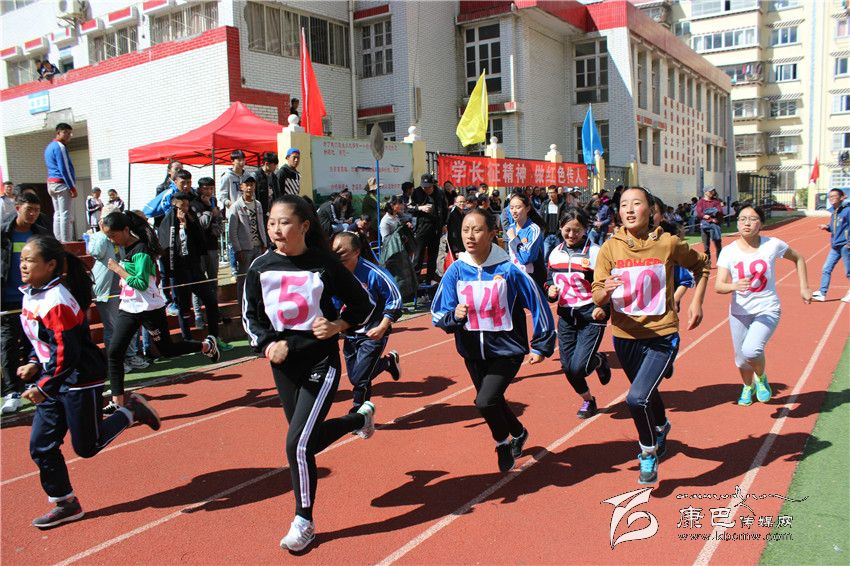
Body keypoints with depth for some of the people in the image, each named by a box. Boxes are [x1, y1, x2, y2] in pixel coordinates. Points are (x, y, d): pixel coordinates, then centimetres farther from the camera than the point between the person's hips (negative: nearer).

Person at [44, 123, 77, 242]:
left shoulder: (49, 147, 19)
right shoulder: (60, 147, -12)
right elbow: (64, 169, -17)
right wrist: (73, 188, -16)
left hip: (51, 183, 10)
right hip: (62, 183, -10)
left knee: (58, 214, 11)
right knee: (65, 214, -11)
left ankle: (58, 241, 13)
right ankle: (66, 242, -14)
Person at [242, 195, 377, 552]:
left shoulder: (325, 264, -12)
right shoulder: (261, 267, -3)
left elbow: (362, 304, 0)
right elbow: (250, 314, 8)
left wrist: (337, 325, -16)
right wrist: (267, 345, -9)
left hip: (321, 363, -5)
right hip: (283, 365, 5)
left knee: (297, 443, -12)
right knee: (308, 439, 17)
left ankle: (304, 522, 11)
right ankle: (360, 417, 48)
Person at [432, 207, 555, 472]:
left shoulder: (508, 269, -16)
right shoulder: (456, 270, -8)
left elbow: (537, 304, -7)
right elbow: (438, 315, -5)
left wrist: (542, 346, -3)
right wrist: (454, 316, -27)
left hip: (507, 350, -4)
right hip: (472, 353, 5)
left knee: (485, 401, -20)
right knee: (492, 401, 21)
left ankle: (502, 442, 12)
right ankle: (518, 433, 53)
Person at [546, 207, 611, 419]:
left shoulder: (595, 253, -11)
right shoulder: (555, 254, 5)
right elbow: (550, 281, 17)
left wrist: (604, 308, -26)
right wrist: (550, 292, -6)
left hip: (591, 317, -5)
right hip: (566, 317, 5)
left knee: (578, 367, -13)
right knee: (567, 367, 7)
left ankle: (599, 360, 23)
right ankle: (588, 400, 34)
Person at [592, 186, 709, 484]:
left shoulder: (669, 244, -11)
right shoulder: (610, 248, -8)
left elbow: (701, 265, 9)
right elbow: (597, 298, -10)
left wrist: (696, 302, 1)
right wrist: (606, 290, -32)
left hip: (662, 334, -3)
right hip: (625, 336, 3)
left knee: (637, 398, -20)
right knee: (647, 393, 25)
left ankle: (649, 452, 9)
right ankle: (661, 428, 60)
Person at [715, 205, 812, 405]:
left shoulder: (772, 245, -8)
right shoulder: (728, 251, -8)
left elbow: (798, 259, 11)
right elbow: (718, 285, -15)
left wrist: (804, 288, 8)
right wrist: (734, 286, -36)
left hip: (767, 310, -2)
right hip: (739, 312, 2)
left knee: (751, 350, -25)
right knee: (741, 358, 13)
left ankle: (761, 378, 10)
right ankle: (748, 387, 47)